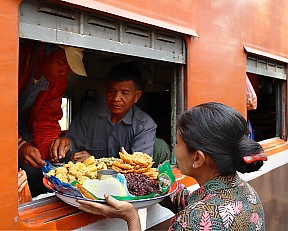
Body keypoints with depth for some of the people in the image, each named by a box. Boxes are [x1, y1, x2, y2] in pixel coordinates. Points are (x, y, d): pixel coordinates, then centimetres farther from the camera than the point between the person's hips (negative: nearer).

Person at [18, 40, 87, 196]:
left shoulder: (59, 80, -10)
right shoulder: (20, 56, -29)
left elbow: (46, 122, -10)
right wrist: (20, 145, -42)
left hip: (21, 121, 5)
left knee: (35, 168, -13)